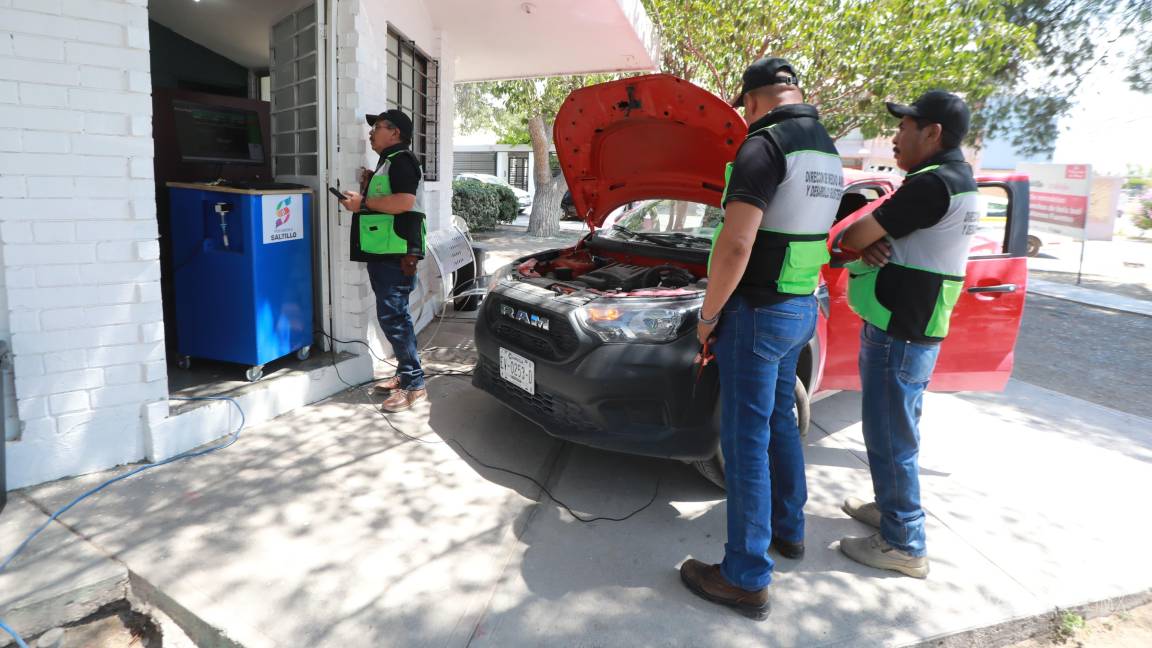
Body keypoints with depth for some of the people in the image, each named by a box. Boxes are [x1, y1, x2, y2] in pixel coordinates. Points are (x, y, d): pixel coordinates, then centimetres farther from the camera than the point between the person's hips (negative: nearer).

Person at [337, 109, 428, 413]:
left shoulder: (401, 160, -10)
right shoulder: (387, 162, 23)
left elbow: (405, 201, -25)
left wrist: (363, 202, -16)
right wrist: (368, 190, 14)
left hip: (396, 253, -11)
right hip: (383, 252, 11)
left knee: (392, 316, -11)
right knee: (394, 315, 14)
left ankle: (414, 385, -5)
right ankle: (405, 374, 24)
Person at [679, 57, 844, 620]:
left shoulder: (765, 145, -18)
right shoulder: (828, 152, 13)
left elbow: (735, 246, -24)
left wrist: (708, 315, -13)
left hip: (758, 312, -9)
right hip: (801, 308, 9)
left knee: (746, 439, -2)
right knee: (779, 422, 22)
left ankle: (746, 578, 9)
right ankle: (788, 530, 39)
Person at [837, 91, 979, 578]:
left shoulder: (931, 184, -20)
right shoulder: (960, 181, 13)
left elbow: (854, 237, -18)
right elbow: (879, 232, 14)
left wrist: (851, 240, 4)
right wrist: (872, 243, -8)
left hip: (898, 335, -10)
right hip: (915, 331, 10)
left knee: (891, 438, 1)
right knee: (894, 431, 22)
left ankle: (904, 545, 13)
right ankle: (889, 507, 39)